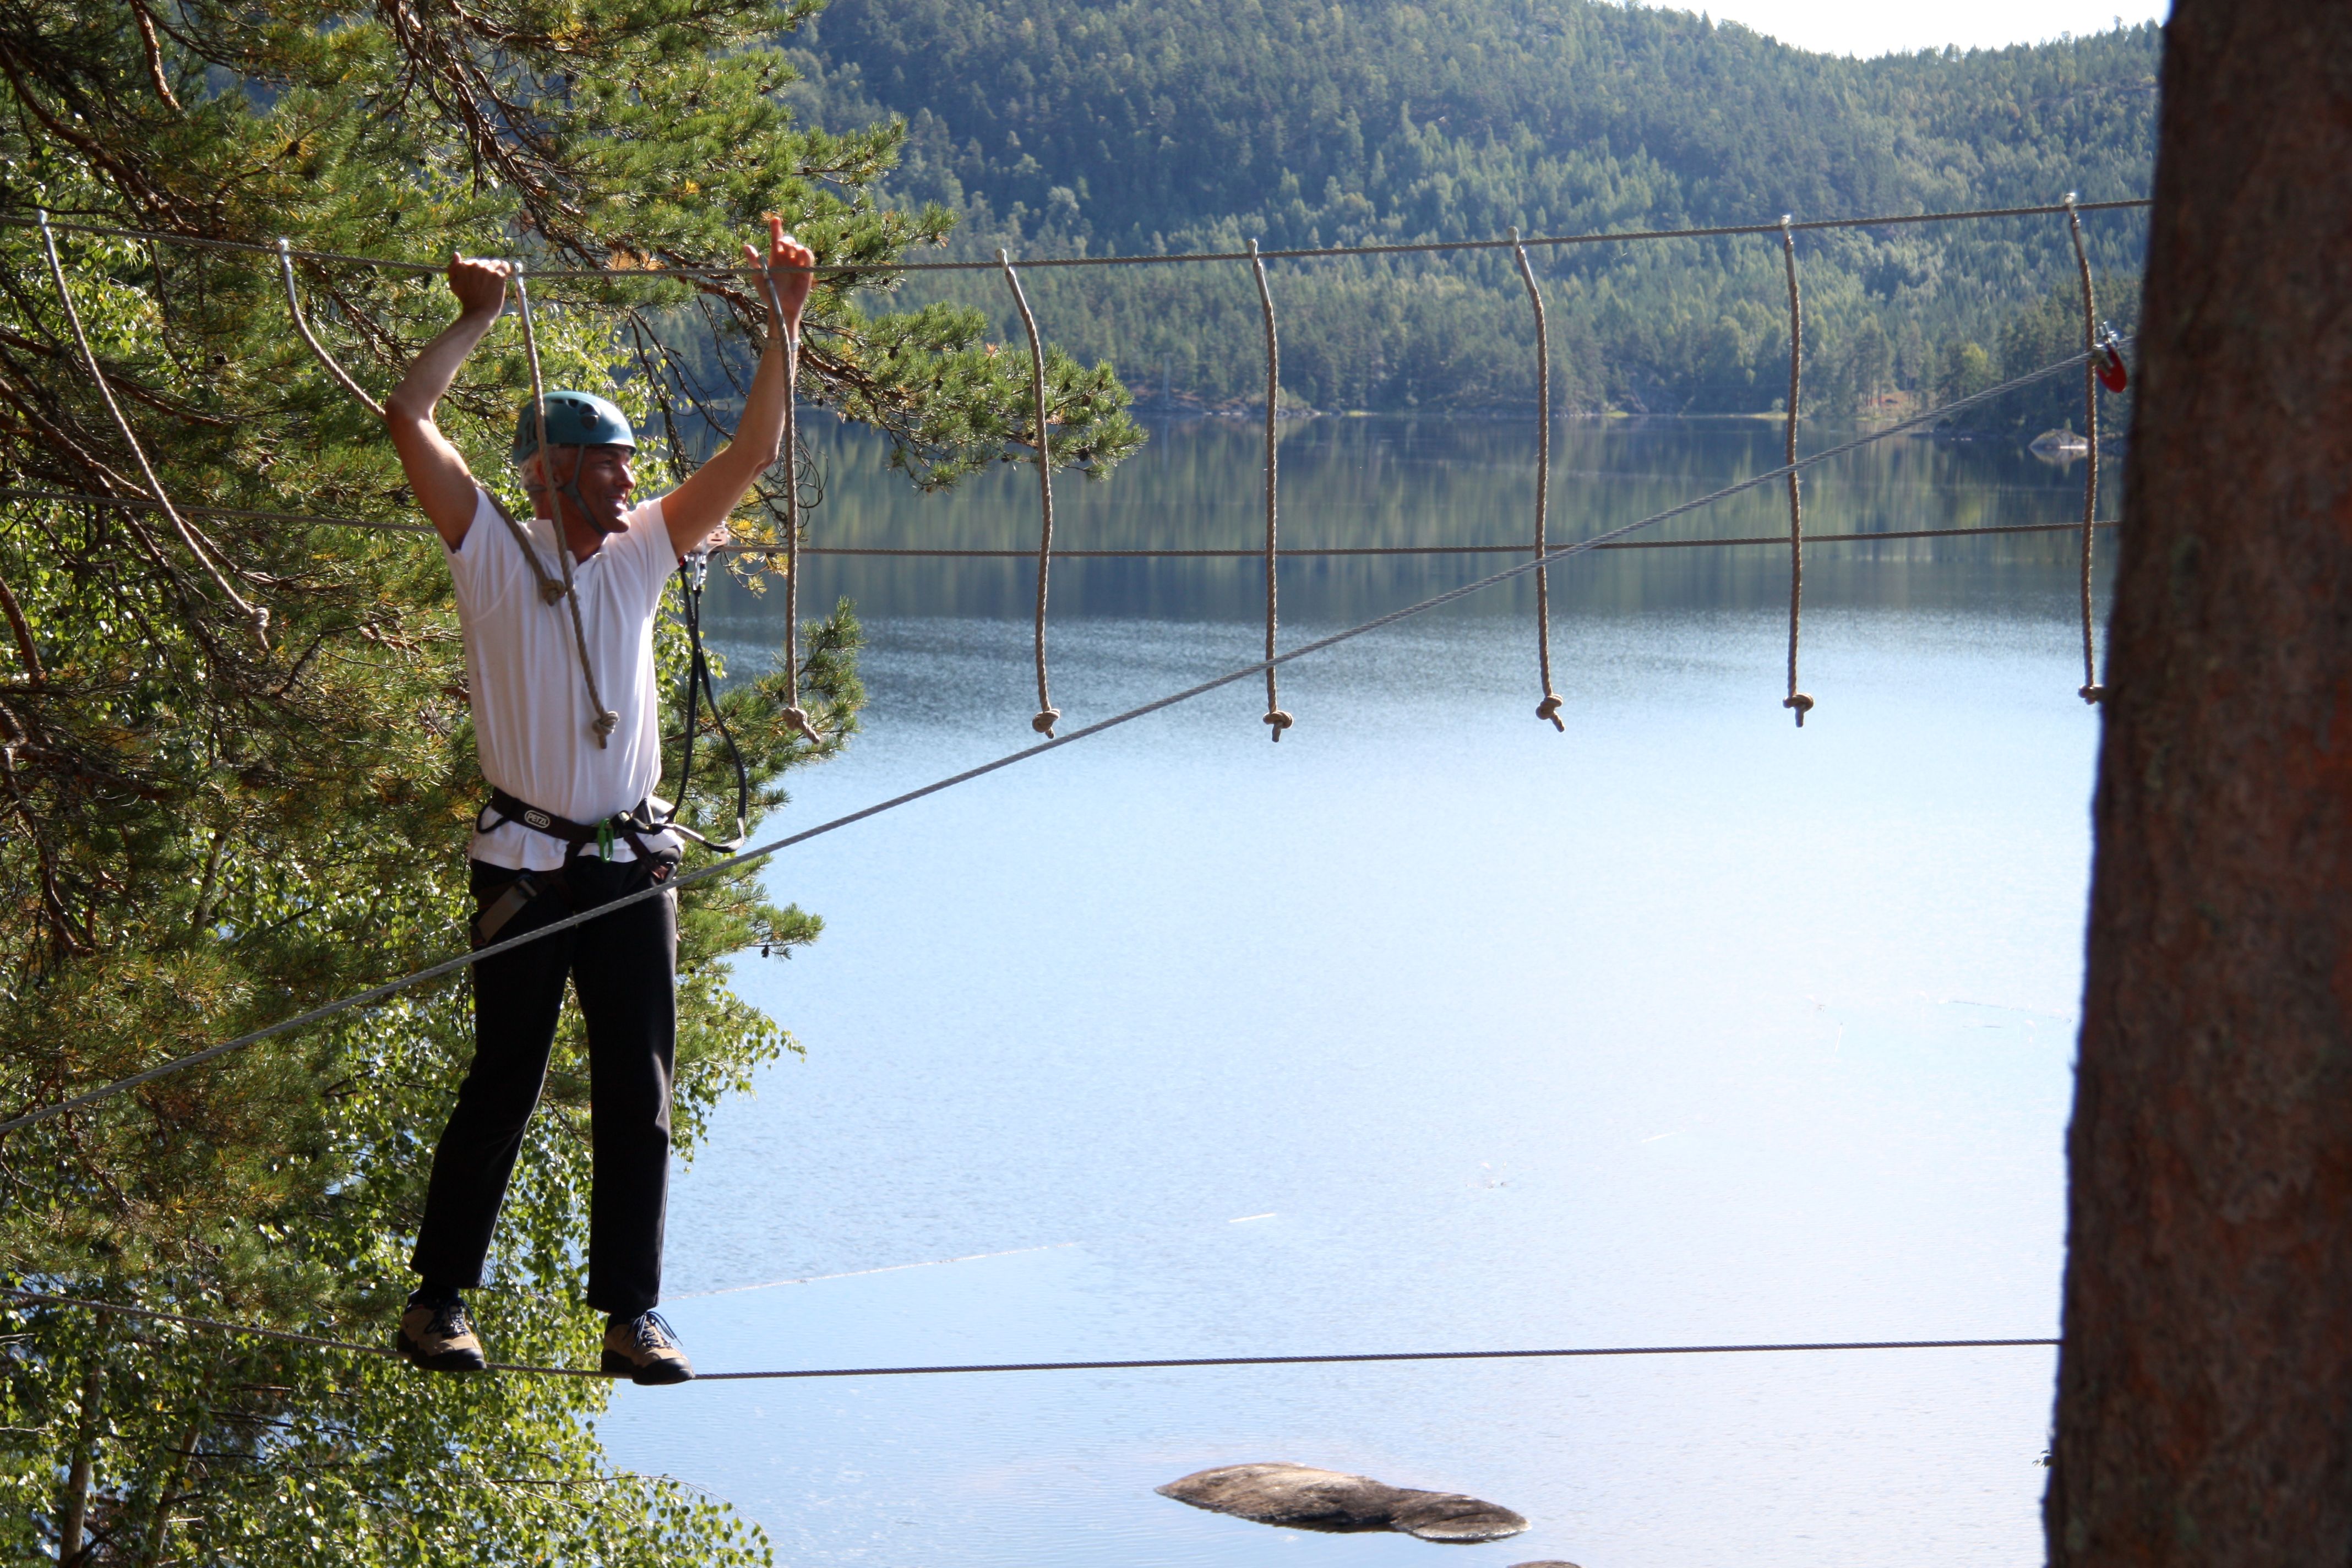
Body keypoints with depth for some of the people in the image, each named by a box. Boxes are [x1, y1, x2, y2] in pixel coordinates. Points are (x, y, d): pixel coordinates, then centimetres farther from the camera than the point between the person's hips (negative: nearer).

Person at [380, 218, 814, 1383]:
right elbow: (408, 421, -14)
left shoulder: (636, 558, 11)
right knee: (502, 1086, 0)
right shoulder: (494, 555, -2)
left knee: (637, 1092, 2)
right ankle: (438, 1300, 12)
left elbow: (753, 454, 8)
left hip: (630, 867, 4)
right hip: (527, 869, -4)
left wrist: (783, 323, 1)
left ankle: (632, 1314, 7)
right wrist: (477, 319, -7)